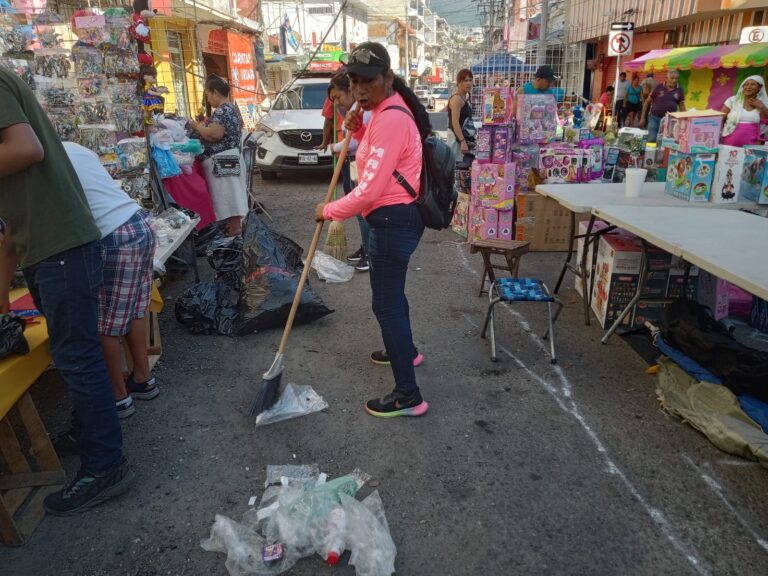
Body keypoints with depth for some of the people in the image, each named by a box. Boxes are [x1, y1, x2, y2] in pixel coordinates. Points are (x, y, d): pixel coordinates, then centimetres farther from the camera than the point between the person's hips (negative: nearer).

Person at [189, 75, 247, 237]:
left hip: (222, 160, -11)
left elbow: (214, 134, -26)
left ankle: (235, 229, -5)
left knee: (228, 194, -8)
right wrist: (204, 126, 20)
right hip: (230, 157, 11)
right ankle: (235, 224, 19)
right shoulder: (231, 108, 17)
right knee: (230, 194, 13)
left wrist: (197, 127, -10)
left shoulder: (222, 111, -15)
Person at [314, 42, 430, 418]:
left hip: (393, 220, -11)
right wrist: (358, 130, 6)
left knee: (386, 303, -5)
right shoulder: (388, 108, 11)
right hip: (398, 217, 11)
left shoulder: (390, 119, -22)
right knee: (390, 292, 26)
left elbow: (369, 191, -25)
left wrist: (329, 210, -10)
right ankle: (405, 351, 48)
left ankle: (408, 396, 4)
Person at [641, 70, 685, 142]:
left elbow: (682, 106, 9)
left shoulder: (679, 90, 4)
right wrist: (643, 118, -1)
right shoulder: (658, 87, -3)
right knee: (652, 140, -9)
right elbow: (647, 102, 2)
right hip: (655, 118, -2)